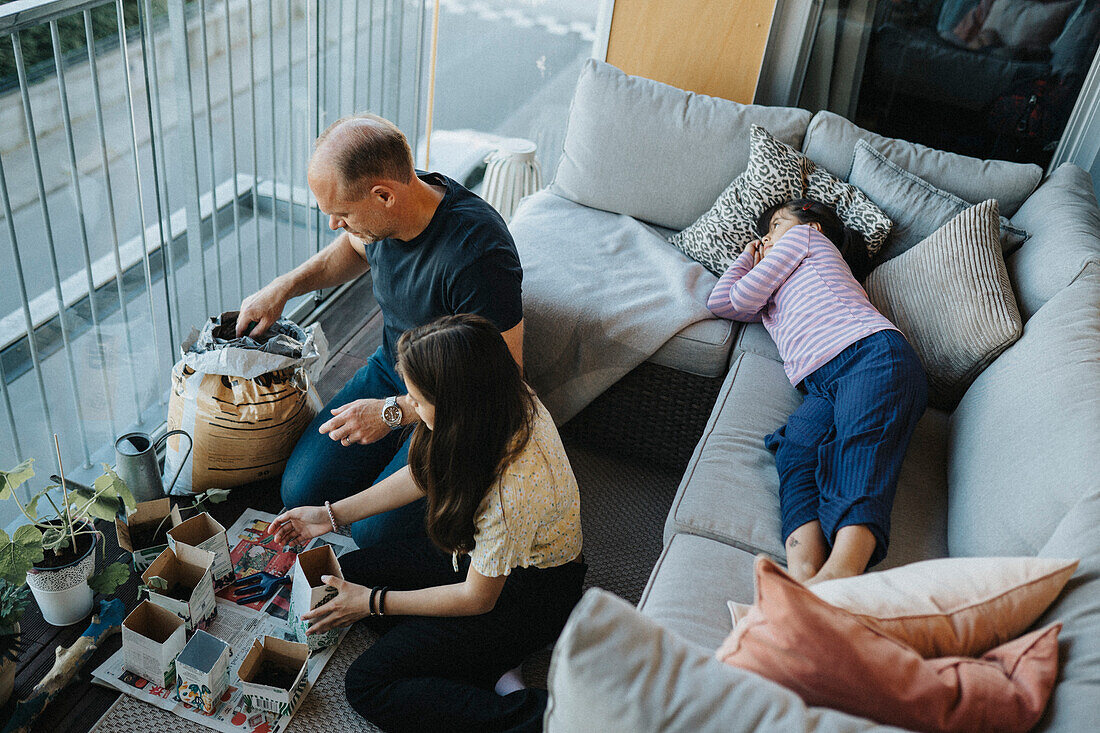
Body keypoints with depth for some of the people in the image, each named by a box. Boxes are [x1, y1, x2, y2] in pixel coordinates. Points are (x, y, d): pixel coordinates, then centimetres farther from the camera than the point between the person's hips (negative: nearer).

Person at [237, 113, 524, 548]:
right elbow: (354, 249, 16)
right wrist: (283, 287, 3)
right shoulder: (388, 213, -11)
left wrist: (392, 412, -25)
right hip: (390, 368, 7)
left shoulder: (479, 254, -35)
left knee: (374, 531, -16)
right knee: (302, 493, 0)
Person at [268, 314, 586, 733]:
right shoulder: (500, 401, -16)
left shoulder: (513, 488, -38)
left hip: (526, 592, -9)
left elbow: (477, 597, -20)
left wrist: (373, 602, -8)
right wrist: (334, 515, 8)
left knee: (367, 687, -8)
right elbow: (428, 472, 4)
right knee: (349, 572, 6)